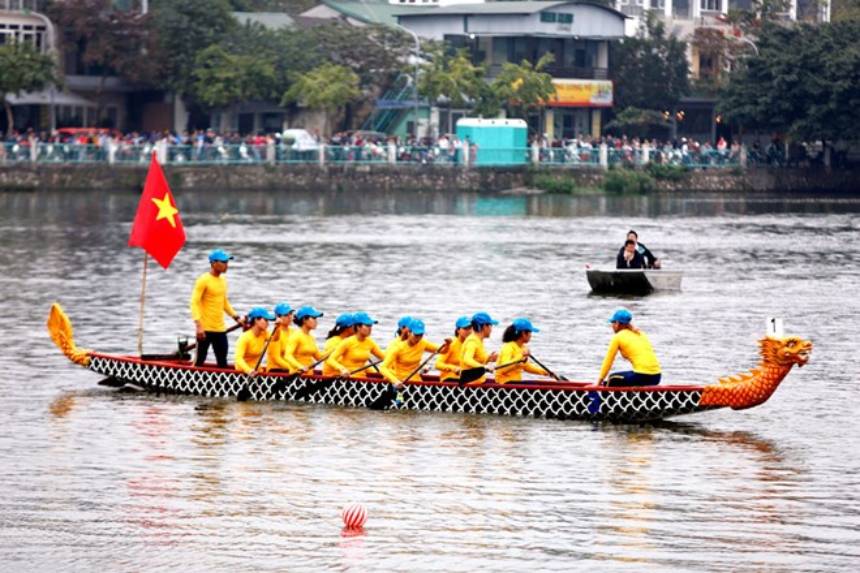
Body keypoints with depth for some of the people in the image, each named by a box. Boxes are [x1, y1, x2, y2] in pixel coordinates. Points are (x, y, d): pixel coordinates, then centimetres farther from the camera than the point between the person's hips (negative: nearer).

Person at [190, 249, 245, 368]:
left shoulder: (223, 280, 12)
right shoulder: (203, 280, -12)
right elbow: (194, 303, -16)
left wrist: (236, 317, 19)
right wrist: (198, 325, -24)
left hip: (220, 329, 7)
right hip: (205, 329, -7)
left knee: (222, 362, 7)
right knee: (200, 361, 0)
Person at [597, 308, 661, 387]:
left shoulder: (618, 337, 3)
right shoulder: (641, 334, 21)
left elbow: (608, 361, 8)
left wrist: (599, 382, 17)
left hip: (641, 376, -6)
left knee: (612, 379, 19)